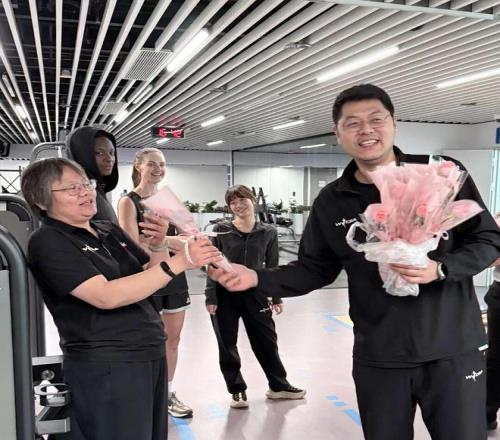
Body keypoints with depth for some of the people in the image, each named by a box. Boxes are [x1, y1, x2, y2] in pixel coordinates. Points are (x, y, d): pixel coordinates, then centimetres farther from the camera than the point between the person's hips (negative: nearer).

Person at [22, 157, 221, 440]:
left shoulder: (110, 231, 10)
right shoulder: (48, 242, -11)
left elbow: (150, 277, 12)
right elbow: (105, 296, -23)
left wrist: (158, 245, -8)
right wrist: (178, 262, -26)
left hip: (151, 355, 7)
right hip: (106, 367, -6)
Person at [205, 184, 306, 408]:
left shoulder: (269, 232, -1)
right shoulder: (221, 230, -6)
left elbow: (272, 267, 5)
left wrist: (276, 297, 6)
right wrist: (210, 297, -9)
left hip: (255, 294, 2)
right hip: (225, 295, -1)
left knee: (267, 341, 12)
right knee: (227, 345, 8)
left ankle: (278, 385, 31)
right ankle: (237, 390, 26)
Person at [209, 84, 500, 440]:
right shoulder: (331, 201, 1)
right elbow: (315, 269, 5)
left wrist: (439, 269, -21)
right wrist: (258, 278, -11)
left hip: (453, 349, -1)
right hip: (378, 357, 2)